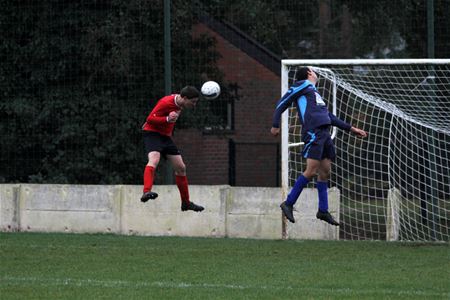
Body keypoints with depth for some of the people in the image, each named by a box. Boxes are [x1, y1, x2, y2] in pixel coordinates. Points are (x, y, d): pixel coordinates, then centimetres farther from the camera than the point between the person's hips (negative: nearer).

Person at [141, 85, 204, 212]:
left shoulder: (179, 105, 6)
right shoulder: (166, 102, -21)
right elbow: (150, 118, -21)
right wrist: (167, 119, -34)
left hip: (165, 136, 9)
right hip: (153, 134, -9)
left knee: (181, 168, 9)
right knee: (154, 160, -33)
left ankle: (186, 203, 20)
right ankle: (146, 192, -51)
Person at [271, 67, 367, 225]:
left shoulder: (313, 91, 30)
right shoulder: (302, 85, 6)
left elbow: (329, 117, 32)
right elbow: (282, 103, 1)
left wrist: (351, 128, 30)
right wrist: (275, 125, -7)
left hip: (324, 134, 9)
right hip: (313, 133, -9)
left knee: (325, 172, 6)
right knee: (311, 171, -15)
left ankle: (323, 211, 10)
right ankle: (288, 204, -8)